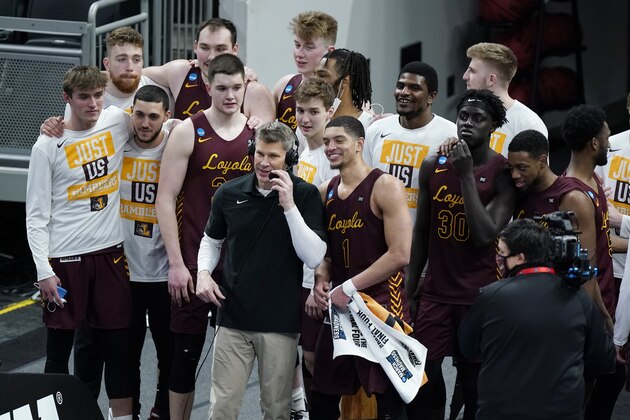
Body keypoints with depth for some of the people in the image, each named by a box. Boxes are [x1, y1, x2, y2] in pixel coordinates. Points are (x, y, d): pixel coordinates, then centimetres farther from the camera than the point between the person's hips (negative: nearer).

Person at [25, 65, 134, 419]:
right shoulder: (48, 146, -5)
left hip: (110, 252, 3)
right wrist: (44, 271, -9)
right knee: (60, 346, 3)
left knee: (118, 343, 5)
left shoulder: (118, 122, 3)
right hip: (64, 258, -3)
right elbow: (36, 216, -4)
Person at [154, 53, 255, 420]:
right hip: (194, 261, -3)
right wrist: (176, 263, -12)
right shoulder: (188, 132, -5)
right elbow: (166, 200, -6)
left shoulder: (258, 134, 4)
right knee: (188, 350, 1)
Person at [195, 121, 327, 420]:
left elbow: (313, 258, -13)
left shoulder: (305, 195, -5)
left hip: (281, 322, -1)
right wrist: (203, 272, -1)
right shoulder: (229, 194, 2)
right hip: (233, 318, 1)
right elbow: (211, 240, 19)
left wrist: (289, 206, -19)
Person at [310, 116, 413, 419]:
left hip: (382, 303, -7)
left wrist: (349, 287, -15)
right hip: (340, 305, 7)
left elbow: (400, 255, -18)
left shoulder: (385, 187, -10)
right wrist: (321, 279, 0)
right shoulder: (325, 193, 12)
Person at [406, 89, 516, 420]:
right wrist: (410, 288, 11)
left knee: (474, 385, 2)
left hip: (479, 295, -3)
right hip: (435, 293, 3)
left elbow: (484, 235, -18)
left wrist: (467, 176, -19)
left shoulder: (503, 173, -8)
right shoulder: (433, 166, 5)